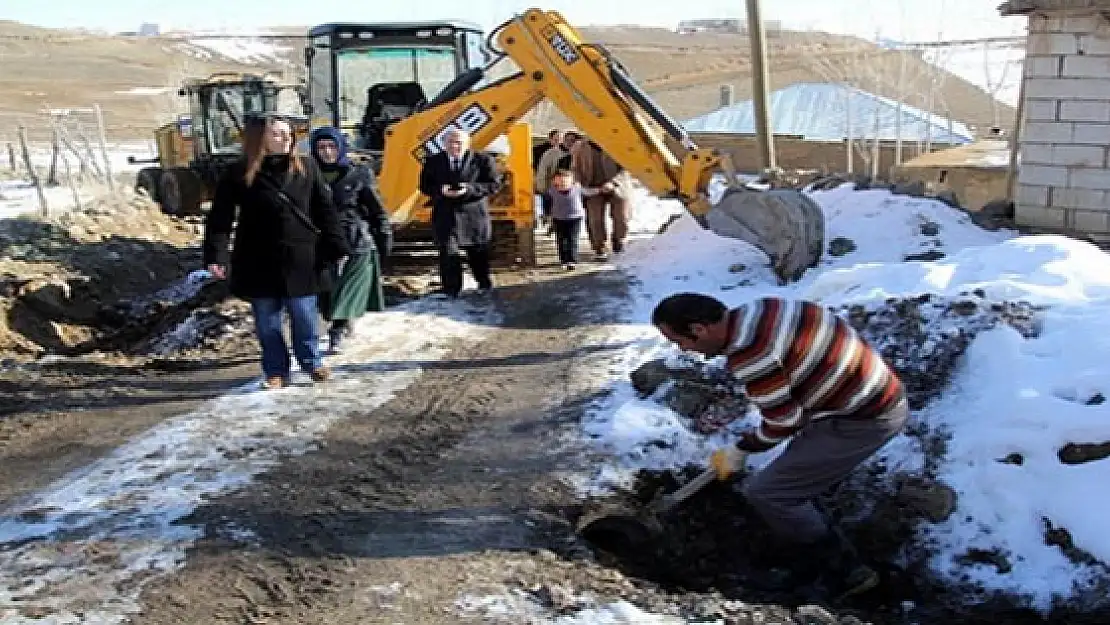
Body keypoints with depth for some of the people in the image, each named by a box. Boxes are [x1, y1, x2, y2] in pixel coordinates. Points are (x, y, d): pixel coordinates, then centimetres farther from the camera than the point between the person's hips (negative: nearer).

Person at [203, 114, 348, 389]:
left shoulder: (306, 168, 1)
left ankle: (312, 362, 29)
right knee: (267, 322, 9)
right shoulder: (238, 174, -6)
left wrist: (336, 247, 2)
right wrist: (215, 255, -14)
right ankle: (275, 371, 23)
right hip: (259, 263, -1)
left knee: (305, 317, 8)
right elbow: (220, 217, -5)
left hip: (300, 260, 1)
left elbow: (325, 210, 5)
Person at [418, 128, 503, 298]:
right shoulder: (433, 162, 5)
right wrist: (441, 190, -16)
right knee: (448, 253, -6)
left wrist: (469, 189, -20)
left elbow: (494, 184, -6)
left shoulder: (483, 160, -2)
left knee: (479, 253, 13)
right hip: (445, 215, 1)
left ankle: (485, 285, 35)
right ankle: (452, 291, 4)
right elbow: (425, 186, 6)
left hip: (475, 215, -1)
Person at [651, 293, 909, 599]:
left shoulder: (746, 354, -24)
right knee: (788, 484, 18)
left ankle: (845, 571, 10)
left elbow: (785, 421, -15)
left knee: (764, 493, -3)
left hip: (863, 420, -10)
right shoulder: (760, 309, 5)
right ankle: (815, 562, 30)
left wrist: (740, 450, 4)